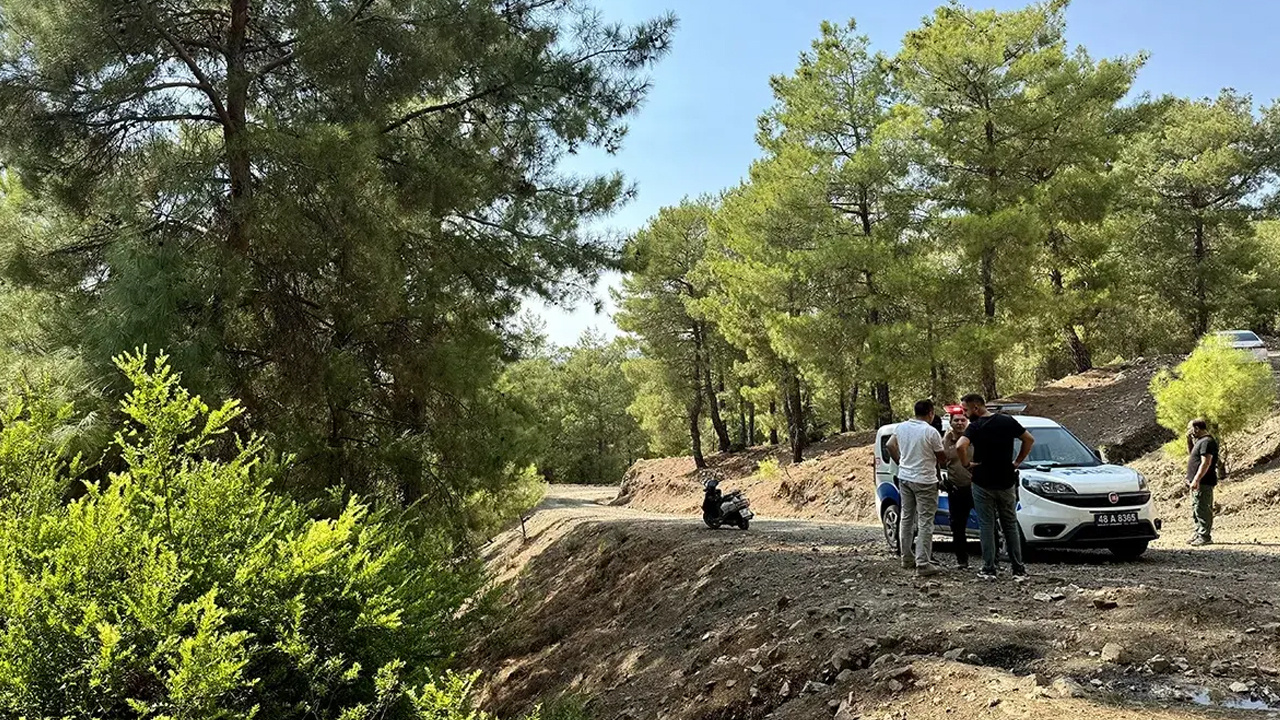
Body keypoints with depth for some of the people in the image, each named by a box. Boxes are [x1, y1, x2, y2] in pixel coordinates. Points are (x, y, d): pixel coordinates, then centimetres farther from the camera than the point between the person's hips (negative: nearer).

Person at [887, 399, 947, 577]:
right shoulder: (931, 432, -16)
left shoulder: (901, 427, 1)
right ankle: (923, 564, -5)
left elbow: (890, 445, 14)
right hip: (924, 481, -6)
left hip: (904, 478, 7)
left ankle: (907, 558, 24)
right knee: (925, 522, -3)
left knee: (906, 518, 17)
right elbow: (942, 459, -7)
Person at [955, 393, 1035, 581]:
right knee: (1010, 526, 13)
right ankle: (1018, 569, 13)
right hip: (1007, 483, 4)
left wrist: (966, 464, -14)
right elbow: (1029, 440, 8)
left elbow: (960, 446, -30)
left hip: (983, 485, -4)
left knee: (986, 526, 5)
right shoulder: (1008, 421, 1)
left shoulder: (975, 426, -14)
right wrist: (1017, 462, 12)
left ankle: (989, 569, 6)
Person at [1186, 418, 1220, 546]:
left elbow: (1206, 463, -23)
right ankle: (1198, 534, 23)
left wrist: (1196, 479, -26)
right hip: (1198, 482, 11)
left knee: (1202, 509, -8)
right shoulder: (1200, 441, 16)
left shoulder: (1207, 442, -16)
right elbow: (1191, 452, 33)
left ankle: (1205, 536, -5)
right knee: (1196, 509, 16)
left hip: (1203, 483, -11)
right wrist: (1189, 439, 16)